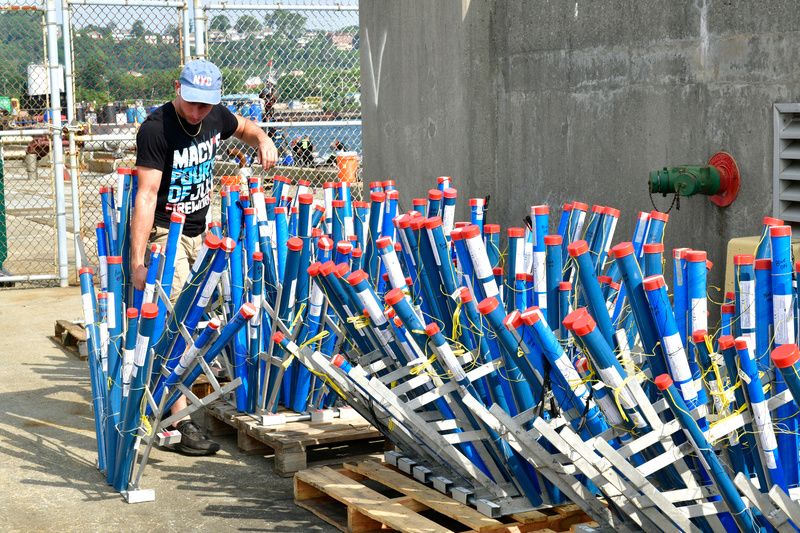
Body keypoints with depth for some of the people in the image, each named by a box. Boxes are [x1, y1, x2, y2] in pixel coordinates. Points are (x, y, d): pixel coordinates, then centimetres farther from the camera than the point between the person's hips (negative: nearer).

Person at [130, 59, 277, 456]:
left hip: (199, 230, 8)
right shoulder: (156, 128, -20)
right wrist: (137, 259, -31)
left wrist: (262, 139, 0)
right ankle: (180, 423, -14)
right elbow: (147, 194, -26)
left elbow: (245, 128, 25)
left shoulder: (216, 117, 1)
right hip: (164, 233, -7)